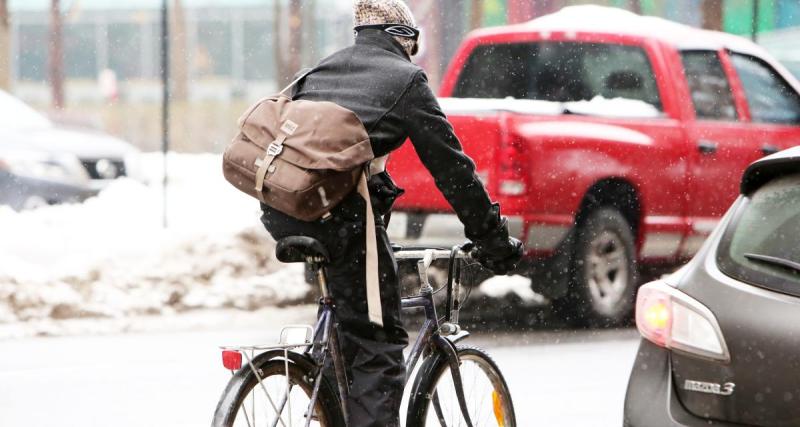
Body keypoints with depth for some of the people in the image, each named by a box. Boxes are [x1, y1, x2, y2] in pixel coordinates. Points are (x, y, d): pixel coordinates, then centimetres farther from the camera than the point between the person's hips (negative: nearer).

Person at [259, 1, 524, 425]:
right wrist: (493, 239, 13)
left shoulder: (321, 70, 27)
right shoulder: (406, 79, 8)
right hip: (335, 211, -6)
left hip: (279, 209, 6)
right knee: (378, 344, -1)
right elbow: (450, 166, 7)